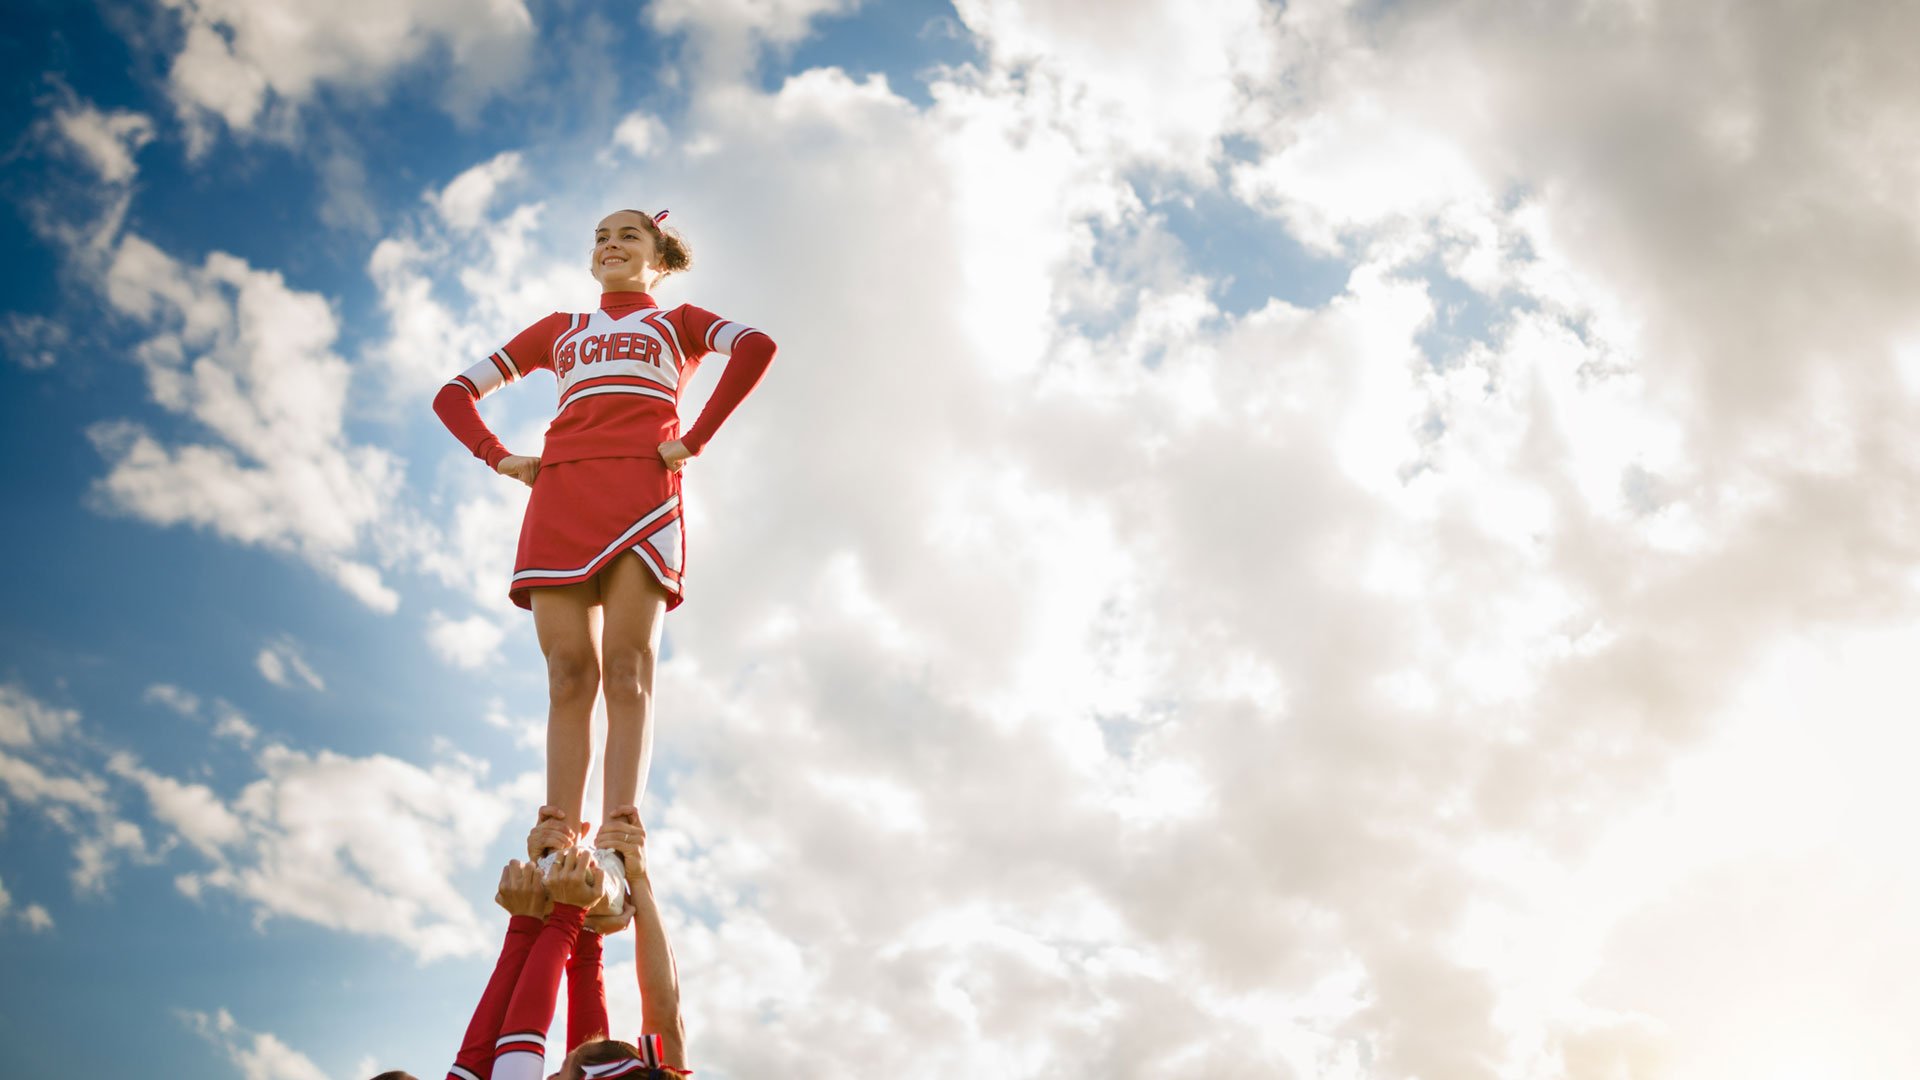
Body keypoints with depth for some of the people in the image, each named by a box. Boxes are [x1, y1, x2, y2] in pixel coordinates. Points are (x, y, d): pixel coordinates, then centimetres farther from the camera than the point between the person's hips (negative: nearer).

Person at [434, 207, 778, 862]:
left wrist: (694, 441, -10)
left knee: (626, 671, -16)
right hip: (559, 494, 3)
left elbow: (757, 347, 2)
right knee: (570, 674, -10)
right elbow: (455, 395, 30)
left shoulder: (677, 322, 25)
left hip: (642, 487, -3)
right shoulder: (558, 330, 32)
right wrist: (500, 457, 9)